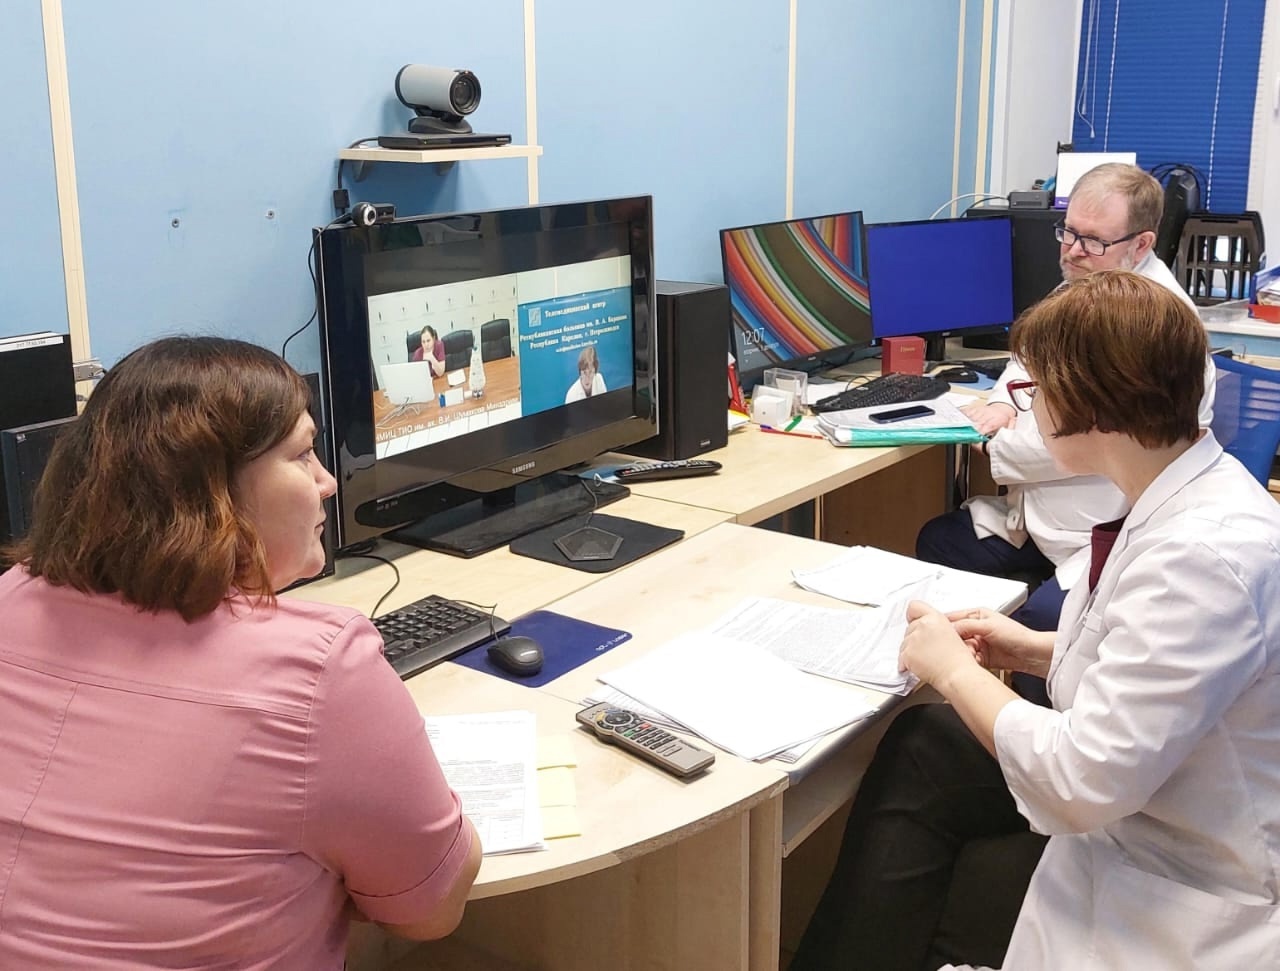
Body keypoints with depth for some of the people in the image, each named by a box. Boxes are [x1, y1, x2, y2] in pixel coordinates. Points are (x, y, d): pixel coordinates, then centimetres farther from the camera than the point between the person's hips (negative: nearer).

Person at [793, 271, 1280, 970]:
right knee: (921, 751, 4)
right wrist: (1041, 651, 1)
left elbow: (1081, 786, -29)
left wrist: (955, 671, -15)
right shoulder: (1194, 494, -2)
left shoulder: (1204, 555, -31)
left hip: (1182, 898, -8)